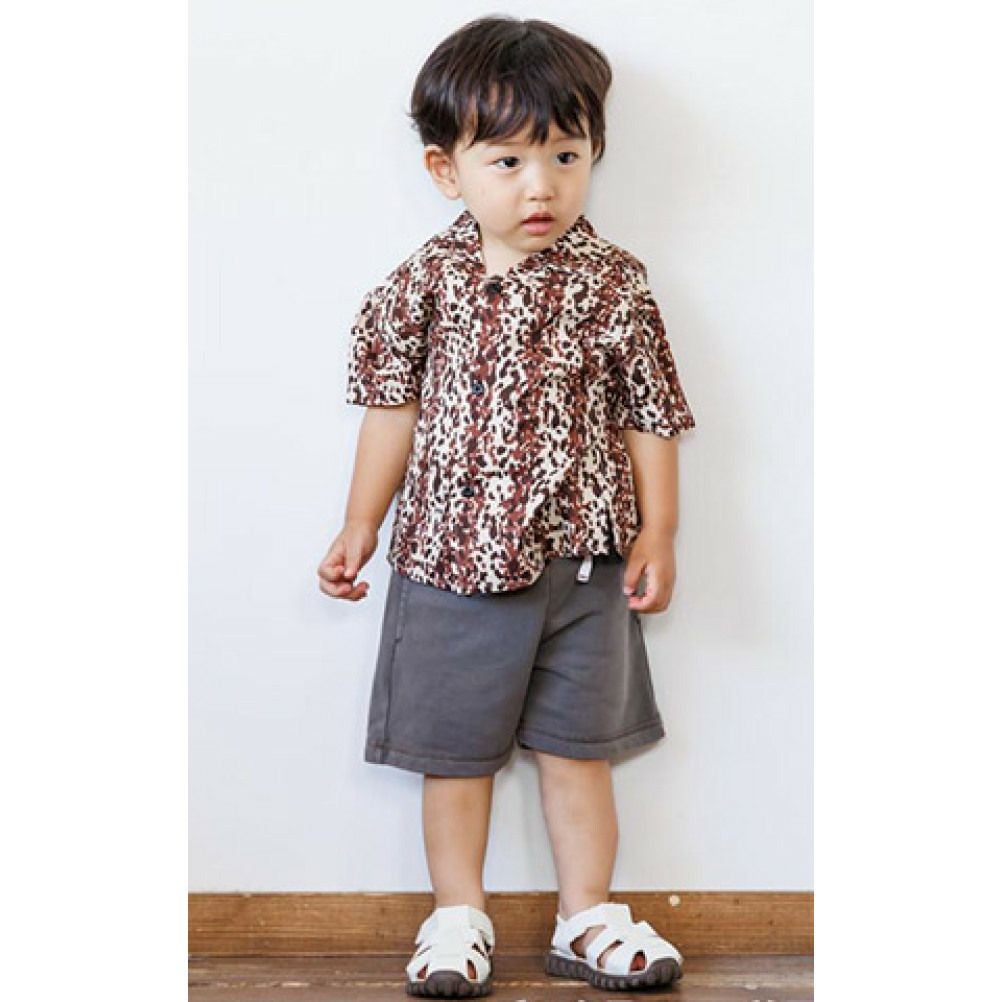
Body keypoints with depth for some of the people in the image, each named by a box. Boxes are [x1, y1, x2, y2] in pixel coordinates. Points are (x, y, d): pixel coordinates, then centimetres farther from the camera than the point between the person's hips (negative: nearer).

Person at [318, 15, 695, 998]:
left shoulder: (614, 286, -4)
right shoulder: (424, 283, -4)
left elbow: (649, 417, 1)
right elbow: (392, 407, 4)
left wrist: (656, 534, -3)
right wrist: (360, 528, 7)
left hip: (582, 565, 0)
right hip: (451, 558, 0)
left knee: (577, 752, 11)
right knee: (454, 754, 10)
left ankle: (587, 919, 25)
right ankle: (458, 918, 26)